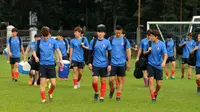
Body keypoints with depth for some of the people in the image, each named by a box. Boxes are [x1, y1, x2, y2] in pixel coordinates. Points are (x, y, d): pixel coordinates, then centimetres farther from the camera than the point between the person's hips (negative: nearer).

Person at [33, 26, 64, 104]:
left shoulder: (53, 41, 1)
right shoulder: (39, 42, 2)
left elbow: (58, 51, 1)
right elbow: (34, 51, 12)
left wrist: (60, 60, -14)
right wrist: (35, 57, -10)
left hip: (51, 64, 0)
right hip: (42, 64, 0)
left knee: (53, 84, -2)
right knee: (42, 82, -6)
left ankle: (50, 93, 29)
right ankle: (43, 99, 3)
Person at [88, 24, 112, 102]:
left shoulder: (107, 42, 0)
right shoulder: (93, 41, 1)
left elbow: (109, 54, 3)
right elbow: (90, 53, 7)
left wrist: (109, 64, -1)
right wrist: (90, 63, 1)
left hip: (104, 65, 0)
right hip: (95, 65, 0)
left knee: (103, 81, 4)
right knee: (94, 81, -9)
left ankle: (102, 97, 13)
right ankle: (96, 93, 18)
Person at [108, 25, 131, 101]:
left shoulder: (125, 40, 3)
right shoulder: (110, 39, 1)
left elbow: (128, 52, 6)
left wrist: (129, 63, 3)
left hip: (122, 63, 1)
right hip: (112, 63, -1)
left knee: (120, 80, 4)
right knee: (111, 79, -6)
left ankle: (118, 95, 15)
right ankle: (112, 89, 24)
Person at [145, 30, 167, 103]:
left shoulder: (162, 44, -6)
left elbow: (165, 54, -13)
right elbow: (144, 53, 11)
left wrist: (164, 61, -32)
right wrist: (148, 51, -11)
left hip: (158, 66, -1)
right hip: (150, 64, 1)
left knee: (159, 84, 0)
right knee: (151, 80, -14)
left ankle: (156, 93, 32)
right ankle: (153, 98, -6)